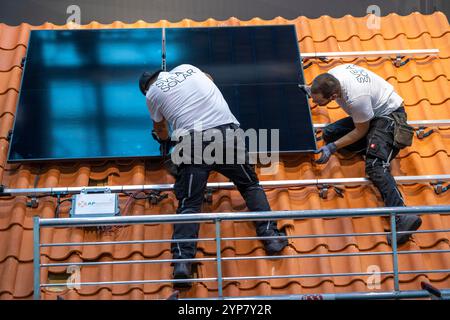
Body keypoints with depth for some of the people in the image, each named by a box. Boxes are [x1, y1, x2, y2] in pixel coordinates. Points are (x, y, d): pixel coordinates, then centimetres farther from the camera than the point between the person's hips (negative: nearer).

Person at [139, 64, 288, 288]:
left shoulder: (153, 94, 17)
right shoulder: (187, 67, 23)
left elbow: (161, 129, 33)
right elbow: (209, 78, 47)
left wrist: (164, 142, 55)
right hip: (227, 130, 2)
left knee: (189, 203, 1)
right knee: (250, 185, 16)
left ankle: (182, 260, -12)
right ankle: (270, 235, 4)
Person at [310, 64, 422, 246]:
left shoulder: (356, 98, -38)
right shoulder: (332, 75, -16)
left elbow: (360, 131, -21)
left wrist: (333, 147, -21)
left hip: (389, 114, -10)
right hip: (372, 111, 10)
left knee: (375, 166, -28)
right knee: (329, 134, -3)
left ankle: (403, 218, -38)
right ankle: (378, 147, -4)